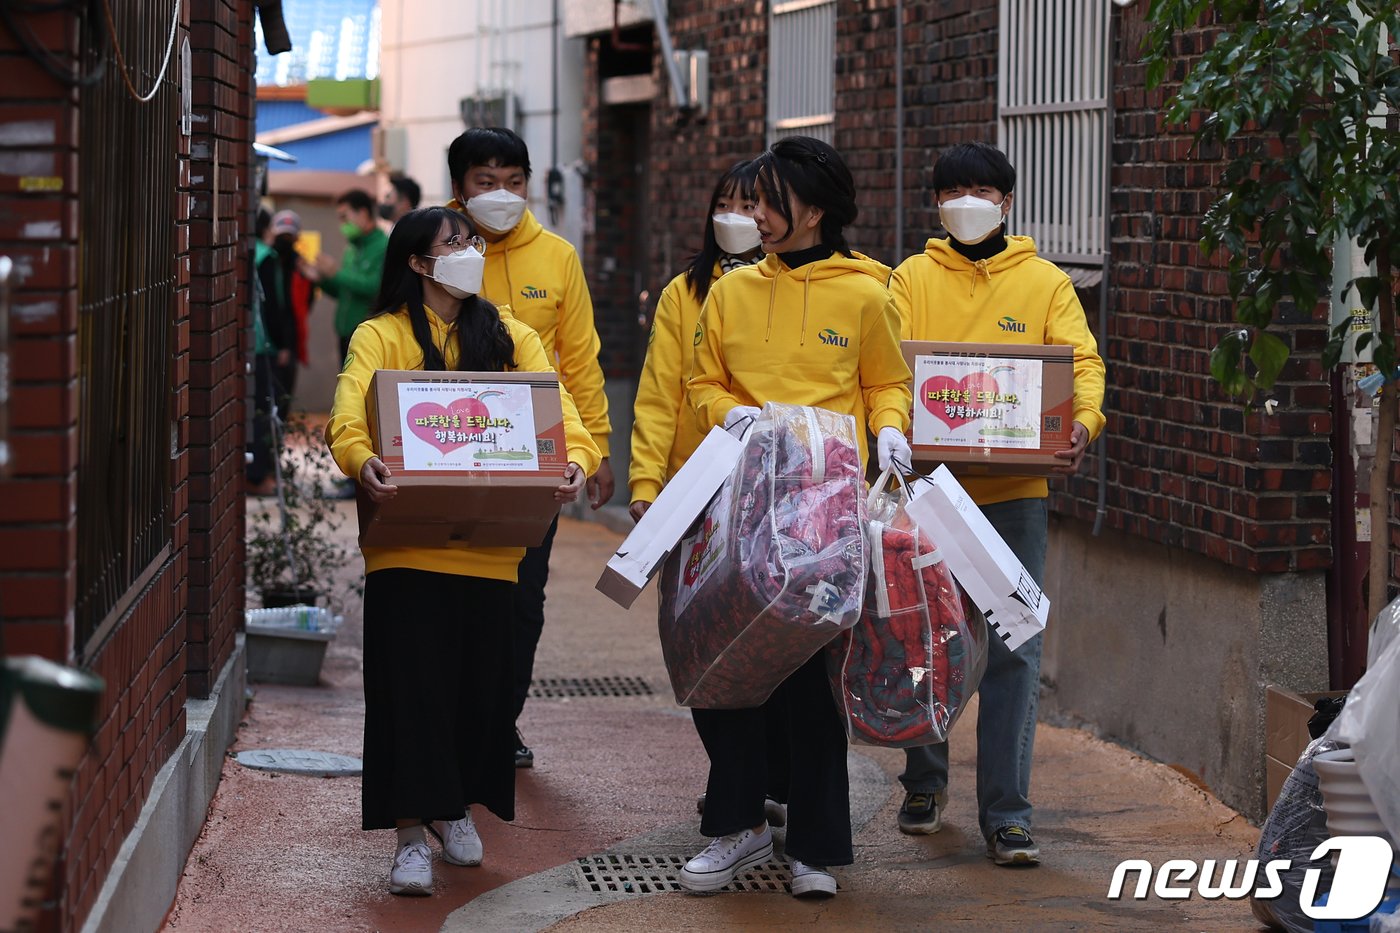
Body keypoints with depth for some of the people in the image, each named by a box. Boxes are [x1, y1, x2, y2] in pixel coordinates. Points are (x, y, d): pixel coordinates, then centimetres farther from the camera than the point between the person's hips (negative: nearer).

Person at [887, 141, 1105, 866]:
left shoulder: (1045, 283, 8)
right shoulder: (912, 278, 9)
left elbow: (1081, 360, -1)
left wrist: (1082, 422, -22)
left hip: (1014, 490, -1)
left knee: (1013, 650, -4)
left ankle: (1006, 814, 0)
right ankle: (925, 781, 29)